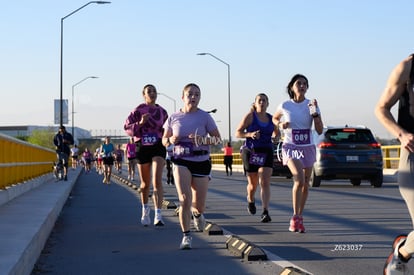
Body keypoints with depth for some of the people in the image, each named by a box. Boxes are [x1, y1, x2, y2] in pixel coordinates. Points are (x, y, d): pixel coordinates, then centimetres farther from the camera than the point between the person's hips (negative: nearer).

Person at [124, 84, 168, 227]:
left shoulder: (162, 112, 8)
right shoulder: (138, 111, -2)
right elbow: (127, 127, -5)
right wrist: (140, 123, -19)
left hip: (158, 147, 0)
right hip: (142, 147, 0)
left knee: (157, 180, -16)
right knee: (145, 183, 12)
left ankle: (158, 215, -19)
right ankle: (145, 209, 39)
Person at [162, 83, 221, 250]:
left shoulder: (204, 117, -2)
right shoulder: (174, 118, 2)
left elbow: (218, 139, -2)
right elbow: (164, 140, 12)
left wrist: (202, 140, -20)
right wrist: (170, 140, -12)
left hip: (201, 162, 0)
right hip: (181, 161, 0)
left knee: (199, 205, 5)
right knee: (184, 199, -18)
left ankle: (197, 213, 45)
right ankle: (186, 236, -6)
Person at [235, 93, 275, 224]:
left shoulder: (271, 118, 9)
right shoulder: (250, 116, -3)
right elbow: (238, 133, -4)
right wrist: (250, 134, -20)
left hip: (266, 153, 2)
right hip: (251, 153, -2)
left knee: (265, 182, -13)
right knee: (253, 184, 9)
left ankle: (265, 212, -19)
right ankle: (250, 200, 43)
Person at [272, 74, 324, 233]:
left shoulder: (311, 105, -3)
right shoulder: (285, 106, -3)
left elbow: (320, 131, -6)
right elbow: (275, 118, 17)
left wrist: (315, 114, -20)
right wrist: (280, 125, -5)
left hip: (308, 148, 3)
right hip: (291, 148, -3)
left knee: (305, 185, 10)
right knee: (299, 179, -24)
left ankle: (299, 218, 26)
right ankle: (295, 218, -18)